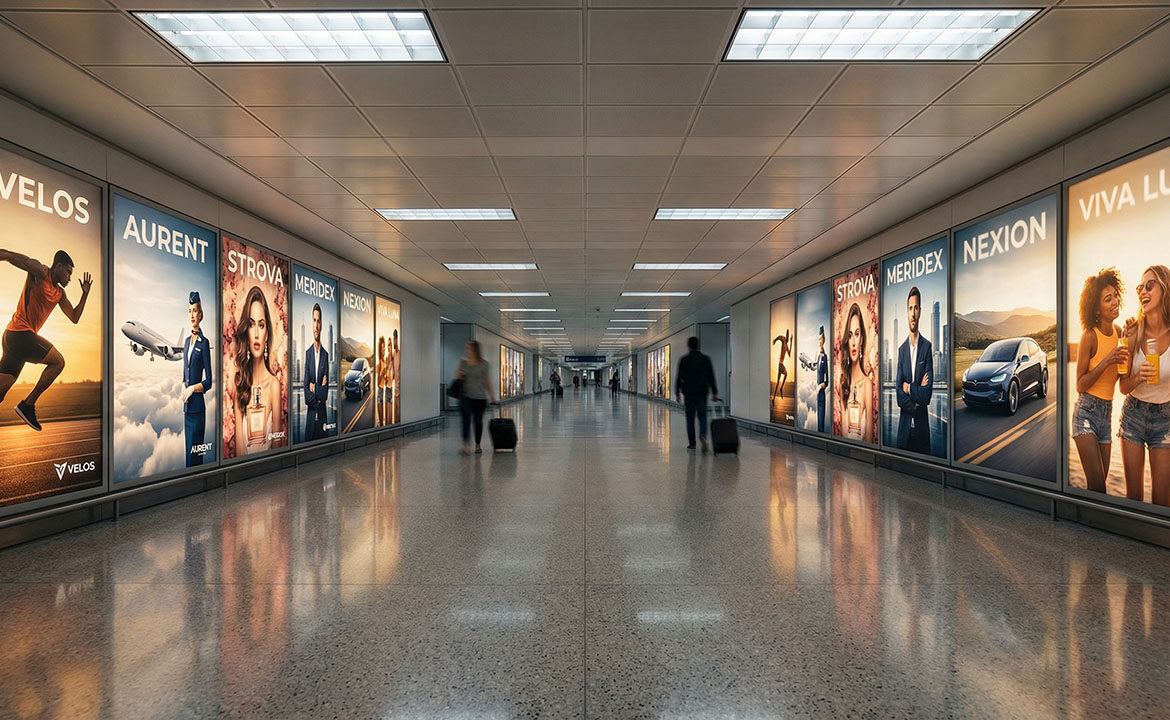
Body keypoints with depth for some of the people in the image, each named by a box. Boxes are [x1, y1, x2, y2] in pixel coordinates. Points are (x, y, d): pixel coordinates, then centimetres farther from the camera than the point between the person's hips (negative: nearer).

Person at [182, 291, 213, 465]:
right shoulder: (187, 341, 14)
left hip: (197, 405, -7)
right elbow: (184, 374, 19)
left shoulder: (204, 343, -6)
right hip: (187, 405, 7)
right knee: (187, 449, 12)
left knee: (194, 453, -5)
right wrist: (183, 388, 1)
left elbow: (208, 382, -7)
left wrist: (192, 389, -16)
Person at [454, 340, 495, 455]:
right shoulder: (463, 362, 7)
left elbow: (487, 381, 4)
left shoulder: (484, 364, -1)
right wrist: (458, 375, -6)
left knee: (478, 421, 6)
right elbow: (458, 376, 18)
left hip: (480, 398, -1)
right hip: (465, 396, 2)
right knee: (466, 420, -14)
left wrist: (491, 396, 5)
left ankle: (477, 445, 23)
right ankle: (466, 444, -24)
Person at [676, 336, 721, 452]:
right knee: (702, 416, 6)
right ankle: (703, 435, -21)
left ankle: (692, 443, 9)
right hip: (702, 393, 2)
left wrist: (677, 393, 3)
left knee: (690, 418, 6)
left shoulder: (684, 360, -3)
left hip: (689, 393, -2)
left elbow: (679, 378, -4)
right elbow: (711, 377, 5)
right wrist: (714, 393, 8)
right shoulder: (706, 359, 5)